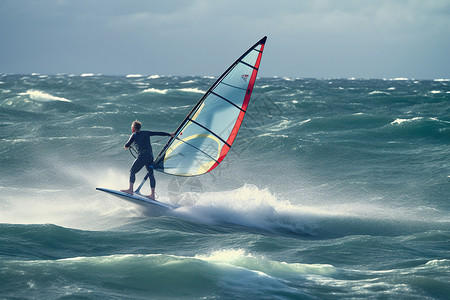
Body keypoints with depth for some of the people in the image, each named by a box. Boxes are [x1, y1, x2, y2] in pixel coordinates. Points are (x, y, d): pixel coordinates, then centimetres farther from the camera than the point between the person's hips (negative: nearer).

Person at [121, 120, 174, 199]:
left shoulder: (134, 135, 7)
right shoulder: (146, 133, 21)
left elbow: (127, 145, 5)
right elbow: (159, 133, 26)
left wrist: (126, 146, 30)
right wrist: (169, 134, 39)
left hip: (142, 156, -6)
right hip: (150, 156, 6)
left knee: (132, 171, 2)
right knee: (151, 174, 7)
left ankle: (130, 189, -8)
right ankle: (152, 194, 4)